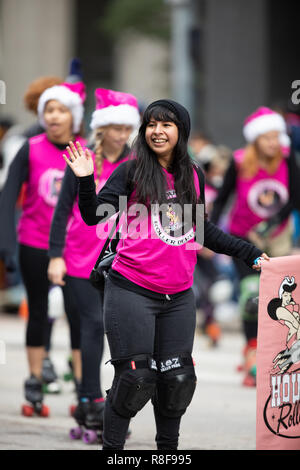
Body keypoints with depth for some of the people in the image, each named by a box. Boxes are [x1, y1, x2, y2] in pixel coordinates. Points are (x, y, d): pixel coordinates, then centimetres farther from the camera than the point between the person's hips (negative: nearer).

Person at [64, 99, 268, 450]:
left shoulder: (193, 176, 11)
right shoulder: (132, 171, -2)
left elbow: (203, 231, 21)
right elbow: (95, 216, -8)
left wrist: (249, 253, 20)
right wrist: (86, 181, -24)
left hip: (178, 296, 5)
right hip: (132, 292, -5)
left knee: (177, 379, 8)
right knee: (135, 379, -7)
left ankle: (168, 447, 25)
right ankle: (111, 447, 8)